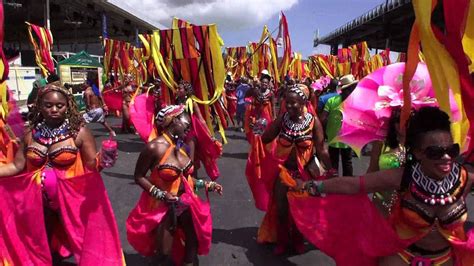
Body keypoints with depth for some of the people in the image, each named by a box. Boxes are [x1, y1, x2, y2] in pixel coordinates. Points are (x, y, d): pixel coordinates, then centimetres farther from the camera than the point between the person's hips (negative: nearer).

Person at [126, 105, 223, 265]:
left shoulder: (183, 146, -3)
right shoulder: (154, 147, -20)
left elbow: (185, 177, 7)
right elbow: (139, 176, -11)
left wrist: (206, 185, 1)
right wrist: (161, 194, -20)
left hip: (186, 204, 6)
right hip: (163, 206, -5)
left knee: (194, 246, 18)